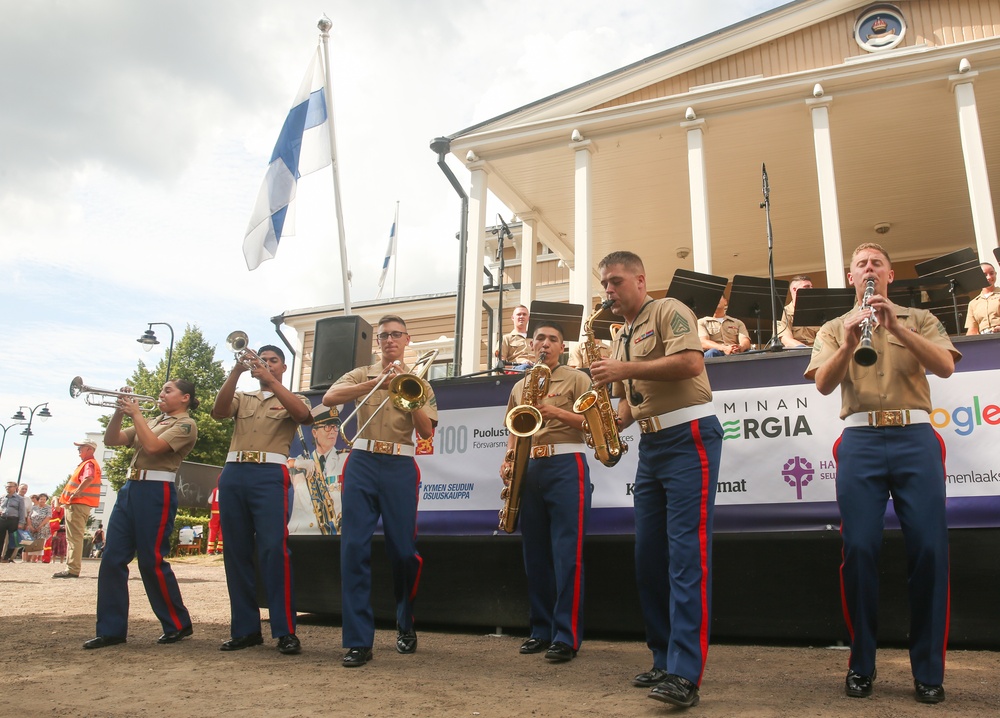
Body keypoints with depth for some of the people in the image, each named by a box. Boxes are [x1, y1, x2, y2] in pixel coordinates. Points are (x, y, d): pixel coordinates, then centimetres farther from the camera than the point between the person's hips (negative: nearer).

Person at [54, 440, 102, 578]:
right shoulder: (86, 463, 22)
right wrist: (68, 498, 19)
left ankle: (73, 570, -13)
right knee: (73, 537, 15)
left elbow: (89, 479, -33)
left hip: (78, 504, -11)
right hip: (76, 505, 11)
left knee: (75, 537, -12)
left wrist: (75, 493, -27)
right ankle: (71, 568, 20)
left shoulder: (89, 464, -12)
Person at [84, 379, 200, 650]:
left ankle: (179, 625, 8)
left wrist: (136, 414, -9)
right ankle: (111, 629, 8)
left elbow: (153, 446, -17)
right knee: (112, 559, 2)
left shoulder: (186, 424, -2)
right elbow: (112, 440, 16)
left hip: (156, 492, -8)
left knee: (152, 561, -6)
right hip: (130, 488, 8)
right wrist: (120, 411, 2)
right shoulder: (151, 422, 22)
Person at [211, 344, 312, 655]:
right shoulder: (242, 398, 22)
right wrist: (236, 371, -10)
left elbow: (302, 413, -9)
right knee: (236, 552, 4)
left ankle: (285, 630, -11)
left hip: (270, 474, -4)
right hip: (233, 474, 4)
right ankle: (245, 629, 11)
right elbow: (218, 411, 1)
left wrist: (270, 379, -14)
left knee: (274, 549, -14)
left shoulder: (292, 399, 15)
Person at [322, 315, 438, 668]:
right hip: (363, 463, 0)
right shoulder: (362, 375, 14)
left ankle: (405, 626, 25)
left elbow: (426, 431, 1)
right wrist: (375, 383, -16)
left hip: (400, 467, 0)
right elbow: (328, 398, -6)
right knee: (354, 548, -8)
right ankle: (358, 641, -1)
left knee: (403, 550, 0)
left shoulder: (418, 383, 14)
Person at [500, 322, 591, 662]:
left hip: (566, 465, -6)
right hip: (529, 469, 6)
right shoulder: (519, 387, 20)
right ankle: (541, 629, 17)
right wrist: (508, 460, 5)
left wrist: (555, 412, -16)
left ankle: (567, 636, -5)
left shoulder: (576, 379, 5)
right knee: (535, 552, 8)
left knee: (567, 552, -8)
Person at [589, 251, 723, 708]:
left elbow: (691, 362, -19)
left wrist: (624, 369, -19)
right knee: (649, 555, 8)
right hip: (650, 446, 9)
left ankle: (686, 675, -11)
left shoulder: (668, 311, -3)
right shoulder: (620, 340, 20)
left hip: (689, 438, -8)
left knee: (686, 553, -12)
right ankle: (664, 660, 18)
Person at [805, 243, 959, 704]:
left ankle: (929, 670, 9)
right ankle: (861, 664, 8)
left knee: (929, 550, -4)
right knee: (859, 549, -5)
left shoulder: (919, 319, 17)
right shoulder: (834, 329, 17)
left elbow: (945, 366, -2)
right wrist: (847, 345, -17)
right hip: (861, 440, 0)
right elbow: (823, 384, 1)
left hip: (915, 436, 0)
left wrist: (897, 328, -15)